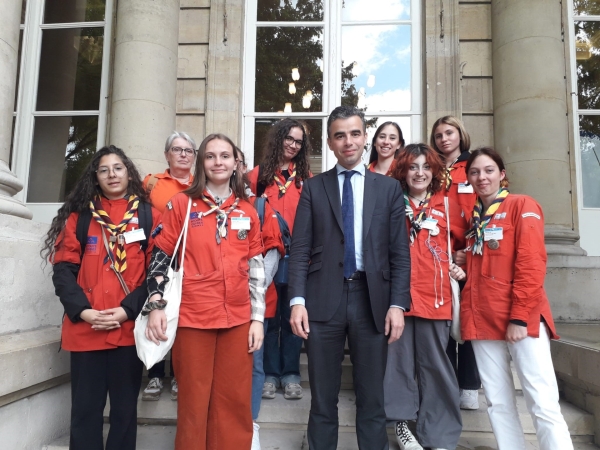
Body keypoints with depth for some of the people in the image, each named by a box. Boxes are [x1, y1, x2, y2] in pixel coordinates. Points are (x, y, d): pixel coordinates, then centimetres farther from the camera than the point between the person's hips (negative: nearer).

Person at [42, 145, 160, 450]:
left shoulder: (148, 216, 5)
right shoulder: (79, 216, 9)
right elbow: (63, 269, 3)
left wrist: (128, 310, -12)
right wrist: (82, 311, -11)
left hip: (129, 328, -1)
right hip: (84, 329, 1)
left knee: (124, 408, 9)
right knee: (85, 408, 8)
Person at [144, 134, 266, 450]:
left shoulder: (247, 211, 10)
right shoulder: (182, 203, 2)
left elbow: (256, 267, 9)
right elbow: (161, 257, 1)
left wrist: (258, 318, 4)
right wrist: (155, 305, -9)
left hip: (238, 319, 3)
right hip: (193, 317, -2)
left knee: (235, 402, 10)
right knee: (194, 402, 8)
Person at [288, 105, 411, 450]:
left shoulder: (389, 188, 8)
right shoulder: (313, 187, 8)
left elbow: (400, 252, 4)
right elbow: (300, 249, 2)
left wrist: (397, 304, -5)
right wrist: (298, 300, -8)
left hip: (372, 300, 0)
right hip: (323, 300, 0)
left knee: (372, 398, 11)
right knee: (323, 398, 11)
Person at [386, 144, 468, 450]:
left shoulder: (448, 206, 9)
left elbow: (466, 244, 20)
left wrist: (461, 267, 5)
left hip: (434, 296, 0)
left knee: (434, 364, 5)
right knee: (398, 359, 6)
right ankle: (401, 422, 23)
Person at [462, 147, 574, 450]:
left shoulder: (522, 206, -1)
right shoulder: (473, 216, 17)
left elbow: (532, 264, -11)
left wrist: (520, 316, -16)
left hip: (522, 320, -6)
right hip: (482, 320, 6)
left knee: (542, 403, -6)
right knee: (498, 403, 8)